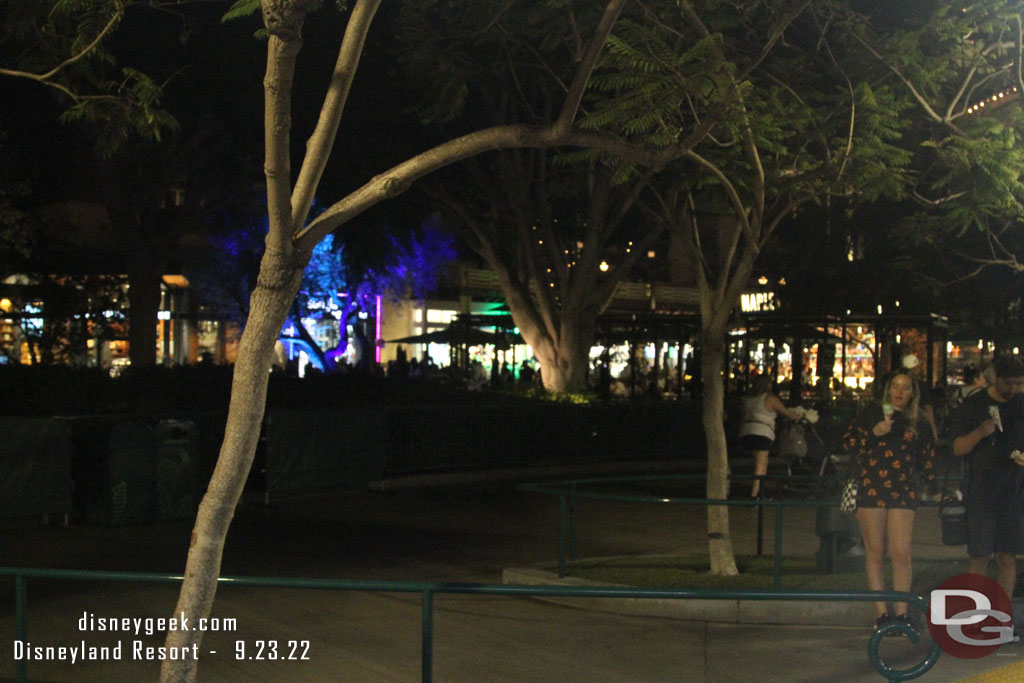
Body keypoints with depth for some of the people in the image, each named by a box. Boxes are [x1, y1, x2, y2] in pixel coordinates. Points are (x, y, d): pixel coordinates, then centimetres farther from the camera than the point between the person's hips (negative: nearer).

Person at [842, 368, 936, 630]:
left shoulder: (919, 422, 12)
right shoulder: (873, 412, 7)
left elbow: (927, 456, 20)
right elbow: (848, 441, 3)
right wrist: (874, 434, -10)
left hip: (903, 491, 1)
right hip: (871, 488, -1)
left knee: (901, 554, -8)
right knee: (875, 553, 1)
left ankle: (901, 612, 0)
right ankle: (881, 613, 6)